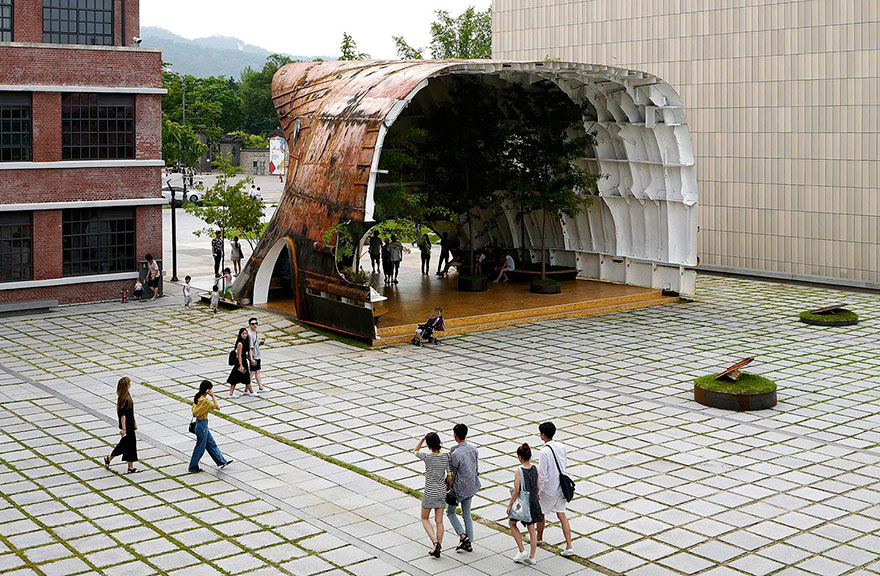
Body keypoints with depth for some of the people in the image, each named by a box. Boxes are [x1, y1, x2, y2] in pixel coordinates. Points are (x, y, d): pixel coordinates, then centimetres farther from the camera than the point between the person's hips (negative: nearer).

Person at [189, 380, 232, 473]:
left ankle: (222, 462, 25)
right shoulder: (205, 401, -25)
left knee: (211, 444, 16)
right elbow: (217, 406, -18)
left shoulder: (197, 397, 1)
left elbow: (194, 410, 9)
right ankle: (193, 467, 19)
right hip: (202, 425, -9)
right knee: (200, 447, 6)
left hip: (199, 423, 9)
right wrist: (213, 396, -15)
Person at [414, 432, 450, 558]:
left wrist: (423, 438, -3)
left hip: (429, 493, -4)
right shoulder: (446, 457, -8)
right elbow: (450, 476, -2)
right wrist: (448, 490, 14)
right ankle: (438, 549, 12)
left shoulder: (427, 457, -18)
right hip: (441, 492, 4)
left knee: (425, 519, 14)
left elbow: (415, 451, 3)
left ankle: (435, 543, -4)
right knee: (439, 521, 12)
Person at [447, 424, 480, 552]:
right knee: (467, 514, 17)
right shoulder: (473, 449, -3)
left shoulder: (455, 454, -24)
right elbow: (476, 468, 7)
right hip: (471, 487, 6)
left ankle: (462, 536, 3)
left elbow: (452, 475, -17)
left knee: (450, 511, 16)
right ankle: (468, 543, 21)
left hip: (459, 488, -6)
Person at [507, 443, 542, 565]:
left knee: (512, 523, 18)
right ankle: (531, 557, 19)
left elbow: (516, 490, -19)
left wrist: (510, 505, -10)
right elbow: (538, 488, 4)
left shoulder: (519, 471, -18)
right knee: (531, 529, 13)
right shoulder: (535, 469, -3)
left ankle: (522, 551, 13)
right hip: (533, 503, 5)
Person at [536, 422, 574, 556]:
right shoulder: (561, 447, -2)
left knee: (540, 512, 18)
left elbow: (542, 474, -20)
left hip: (548, 488, -6)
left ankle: (539, 538, 38)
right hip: (560, 487, 6)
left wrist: (537, 492, -12)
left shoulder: (544, 452, -23)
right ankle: (569, 547, 1)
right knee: (561, 515, 7)